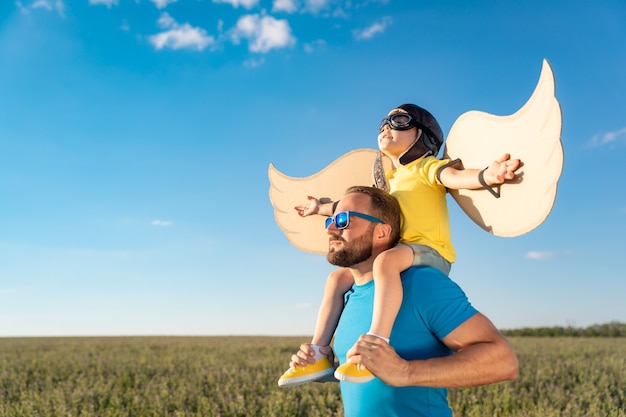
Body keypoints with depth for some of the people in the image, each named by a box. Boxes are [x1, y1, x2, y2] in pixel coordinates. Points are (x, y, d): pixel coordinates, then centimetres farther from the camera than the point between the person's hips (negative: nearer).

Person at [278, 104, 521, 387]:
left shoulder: (427, 166, 1)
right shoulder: (390, 180, 25)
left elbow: (454, 176, -21)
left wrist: (488, 175, -44)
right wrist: (321, 209, 50)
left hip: (430, 252, -8)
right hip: (396, 254, 8)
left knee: (385, 260, -38)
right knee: (338, 278, 1)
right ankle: (318, 356, -4)